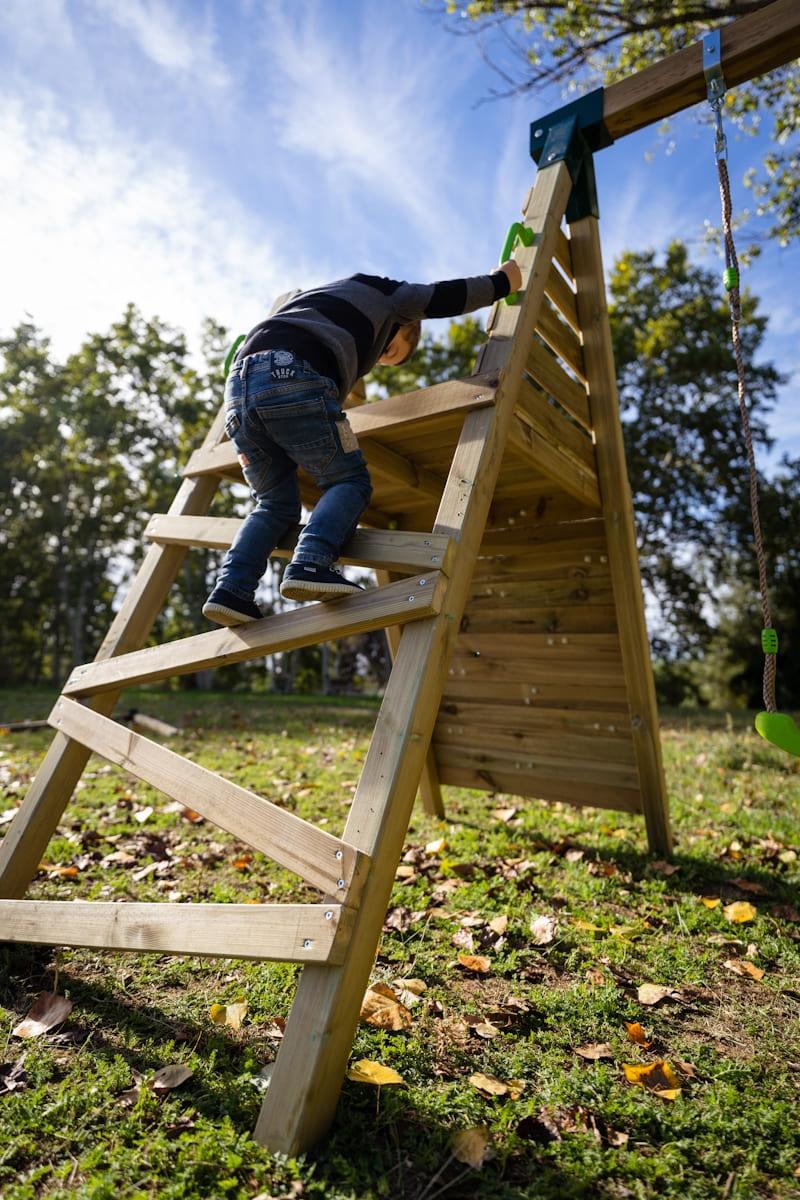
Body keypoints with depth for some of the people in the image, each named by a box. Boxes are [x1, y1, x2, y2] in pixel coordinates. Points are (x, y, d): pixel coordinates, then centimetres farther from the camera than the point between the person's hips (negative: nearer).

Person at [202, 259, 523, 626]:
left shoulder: (314, 296, 43)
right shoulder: (381, 294, 25)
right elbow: (448, 297, 21)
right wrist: (501, 280, 38)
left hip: (237, 388, 7)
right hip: (293, 379, -7)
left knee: (276, 503, 14)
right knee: (349, 480, 4)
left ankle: (231, 588, -4)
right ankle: (310, 564, -20)